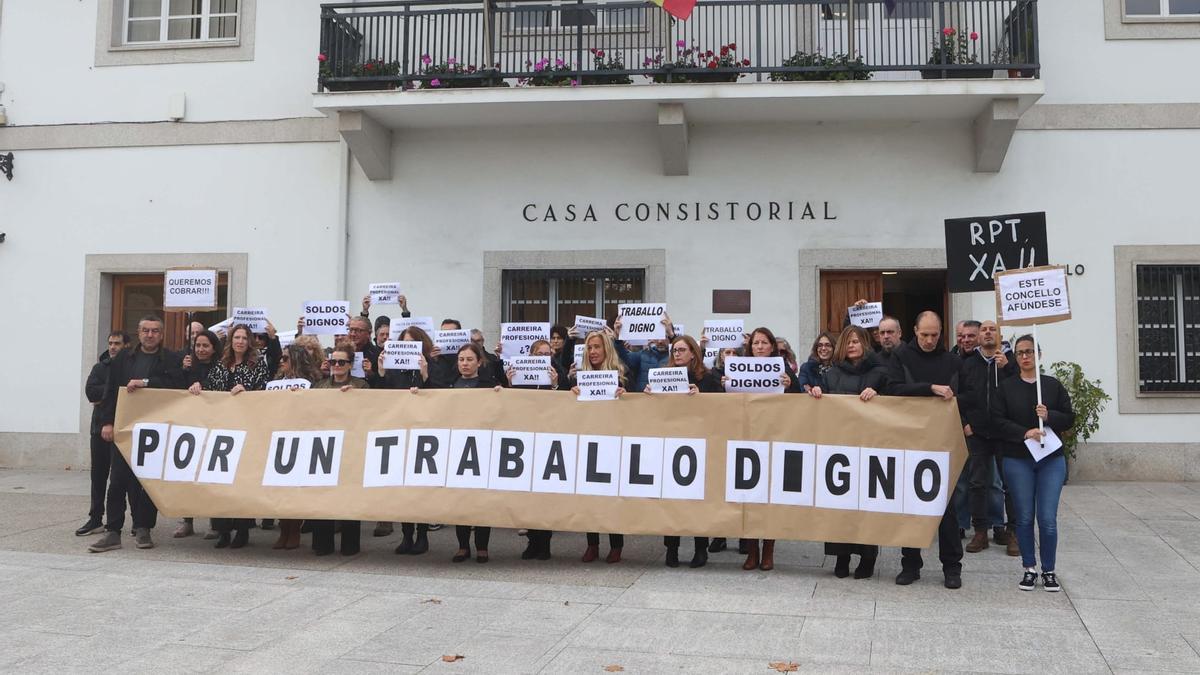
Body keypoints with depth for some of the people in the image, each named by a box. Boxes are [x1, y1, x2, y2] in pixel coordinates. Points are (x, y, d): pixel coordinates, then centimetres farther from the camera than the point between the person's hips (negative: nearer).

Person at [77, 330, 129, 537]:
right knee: (98, 474, 7)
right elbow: (90, 390, -2)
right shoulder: (100, 367, 14)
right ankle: (96, 518, 12)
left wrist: (104, 395, -11)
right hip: (100, 426, 5)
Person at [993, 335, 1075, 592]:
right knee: (1024, 517, 5)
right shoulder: (1006, 387, 2)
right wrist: (1025, 432, -19)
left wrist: (1049, 416, -14)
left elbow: (1069, 418, 5)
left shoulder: (1054, 385, 5)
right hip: (1017, 460, 0)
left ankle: (1049, 571, 12)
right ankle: (1029, 569, 18)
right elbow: (999, 421, -5)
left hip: (1052, 460, 0)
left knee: (1048, 519, -3)